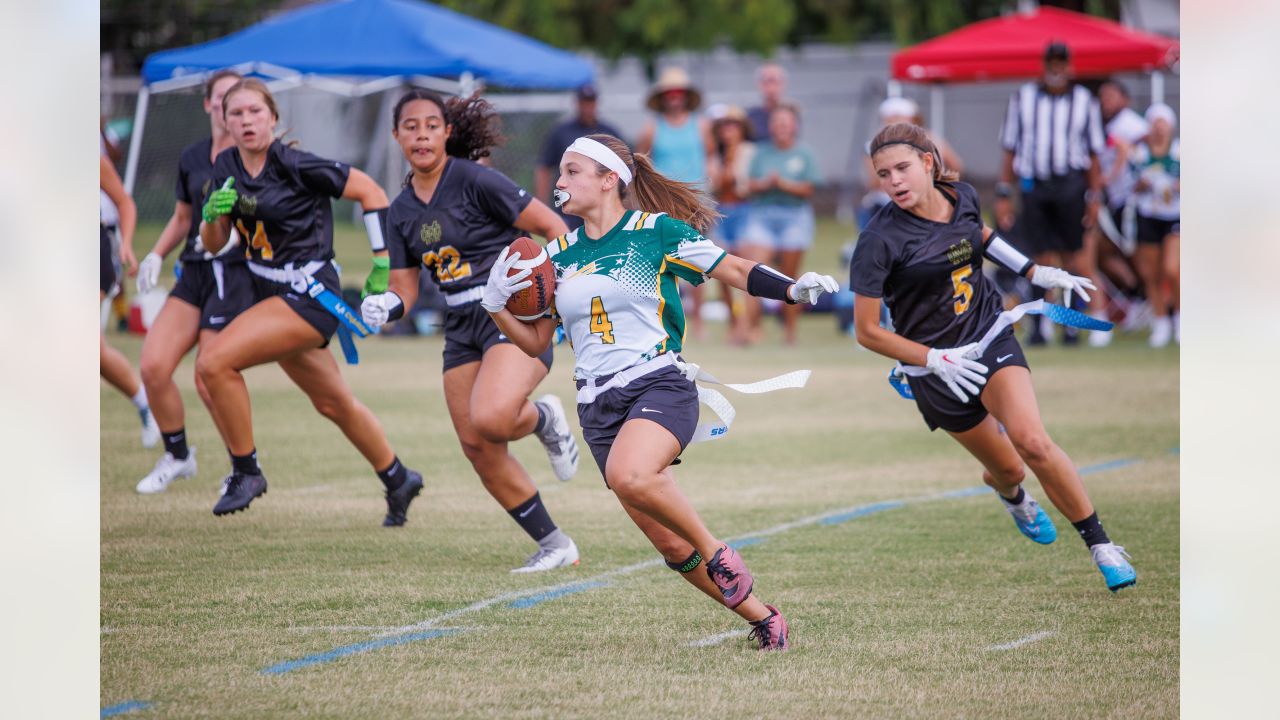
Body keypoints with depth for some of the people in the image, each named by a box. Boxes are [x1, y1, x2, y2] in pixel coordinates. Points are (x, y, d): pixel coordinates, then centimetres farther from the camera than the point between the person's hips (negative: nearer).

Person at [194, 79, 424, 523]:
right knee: (334, 404, 21)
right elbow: (212, 245, 6)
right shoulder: (226, 167, 2)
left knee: (214, 363, -22)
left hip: (309, 294, -8)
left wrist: (382, 262, -12)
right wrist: (212, 213, -15)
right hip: (272, 294, 8)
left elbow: (370, 192, -11)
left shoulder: (295, 166, -18)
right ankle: (398, 480, 41)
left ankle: (246, 471, -7)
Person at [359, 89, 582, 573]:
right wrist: (386, 307, -10)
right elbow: (405, 288, 12)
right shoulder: (401, 211, 10)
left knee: (489, 420, -30)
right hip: (462, 328, 7)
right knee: (477, 449, 1)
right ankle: (554, 545, 16)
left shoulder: (474, 181, -10)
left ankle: (542, 418, 6)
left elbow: (552, 227, -9)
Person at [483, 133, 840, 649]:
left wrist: (793, 290, -14)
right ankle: (760, 617, 18)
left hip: (659, 385, -5)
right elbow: (535, 341, 17)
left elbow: (733, 270, 2)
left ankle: (714, 549, -14)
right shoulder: (559, 254, 13)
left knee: (627, 476, -37)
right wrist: (495, 303, 0)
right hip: (598, 407, 5)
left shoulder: (655, 230, -2)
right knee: (671, 546, 2)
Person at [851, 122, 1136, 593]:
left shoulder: (962, 197, -6)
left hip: (990, 337, 2)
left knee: (1031, 442, -22)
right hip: (938, 368, -2)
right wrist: (936, 360, -20)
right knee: (1007, 470, 8)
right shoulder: (879, 242, -21)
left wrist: (1036, 272, 17)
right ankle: (1011, 495, 49)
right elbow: (867, 332, -14)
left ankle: (1101, 545, -9)